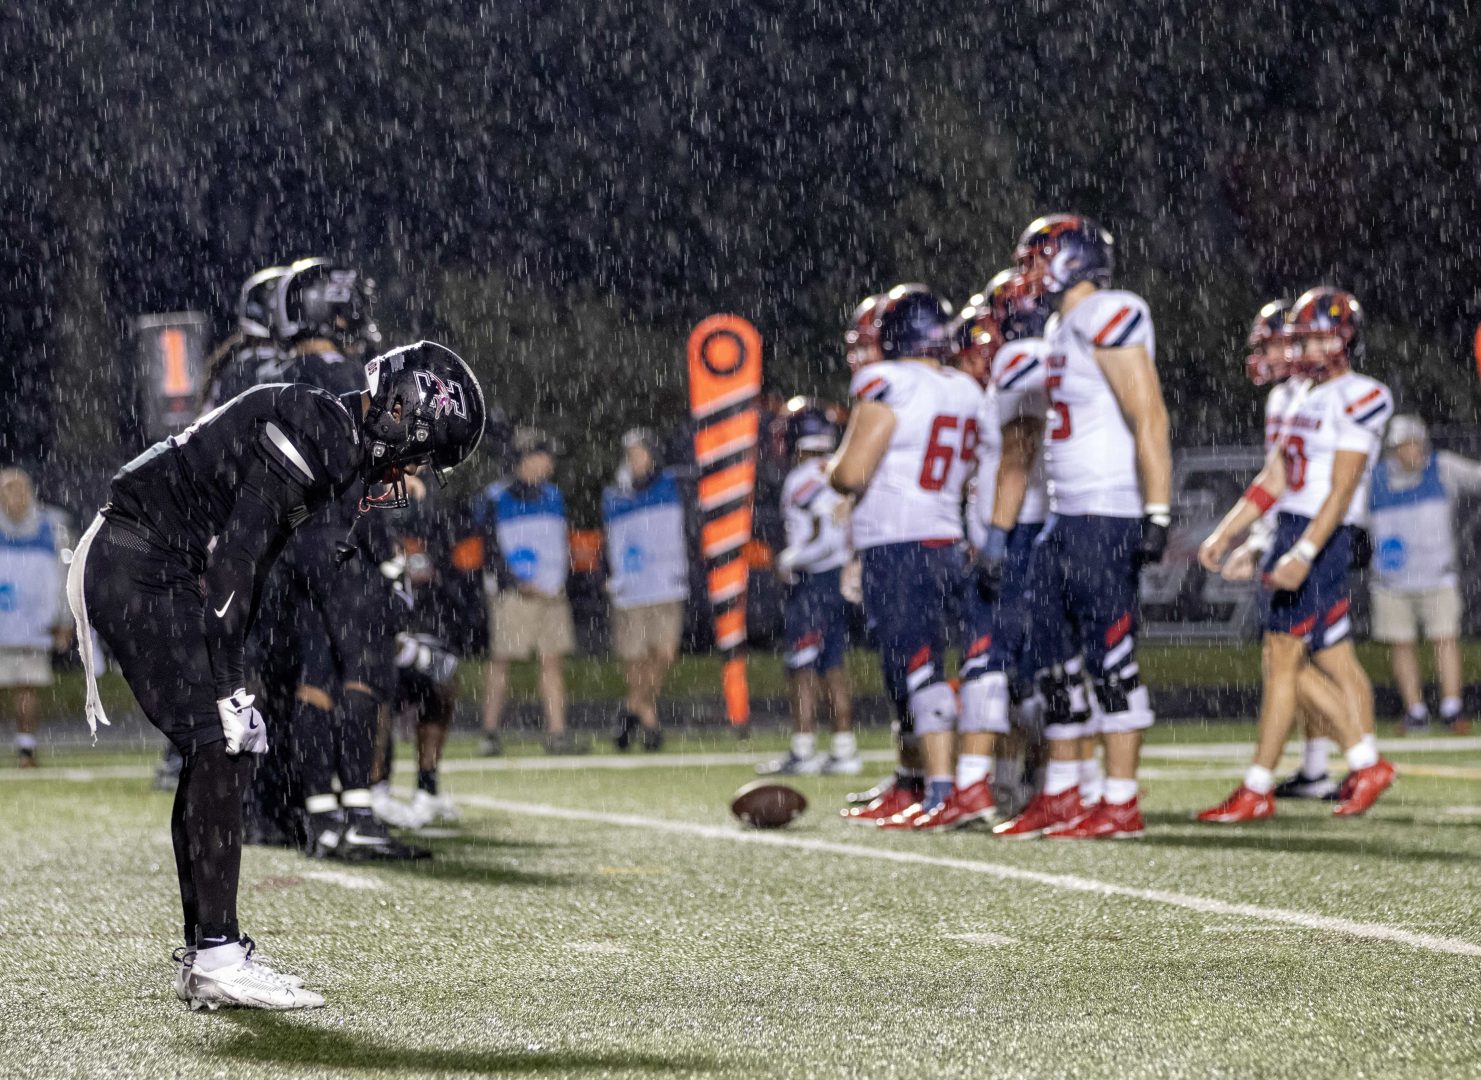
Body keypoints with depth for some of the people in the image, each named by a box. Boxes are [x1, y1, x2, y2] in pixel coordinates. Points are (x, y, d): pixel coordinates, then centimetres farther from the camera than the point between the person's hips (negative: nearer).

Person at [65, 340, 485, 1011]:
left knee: (218, 749, 10)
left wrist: (228, 678, 13)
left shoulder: (330, 440, 12)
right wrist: (228, 687, -21)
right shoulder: (309, 434, -19)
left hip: (153, 572, 10)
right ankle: (215, 960, -13)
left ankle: (207, 955, 13)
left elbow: (247, 565, 17)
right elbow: (234, 559, -23)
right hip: (139, 570, -10)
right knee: (219, 745, -12)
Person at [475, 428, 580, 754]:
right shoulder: (495, 498, -4)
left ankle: (556, 732, 3)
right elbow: (491, 550, -7)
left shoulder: (552, 497, 15)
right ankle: (490, 733, 4)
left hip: (552, 592, 6)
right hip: (513, 592, -6)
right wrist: (517, 584, -15)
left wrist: (560, 581, 7)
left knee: (553, 660, 2)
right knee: (501, 660, -3)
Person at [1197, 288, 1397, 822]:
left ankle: (1257, 791, -2)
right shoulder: (1295, 396, 15)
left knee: (1283, 658, -7)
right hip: (1287, 532, 9)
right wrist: (1224, 535, 15)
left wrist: (1304, 554, -24)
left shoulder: (1358, 399, -11)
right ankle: (1367, 763, 21)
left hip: (1321, 539, -9)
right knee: (1291, 664, 10)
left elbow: (1340, 491, -17)